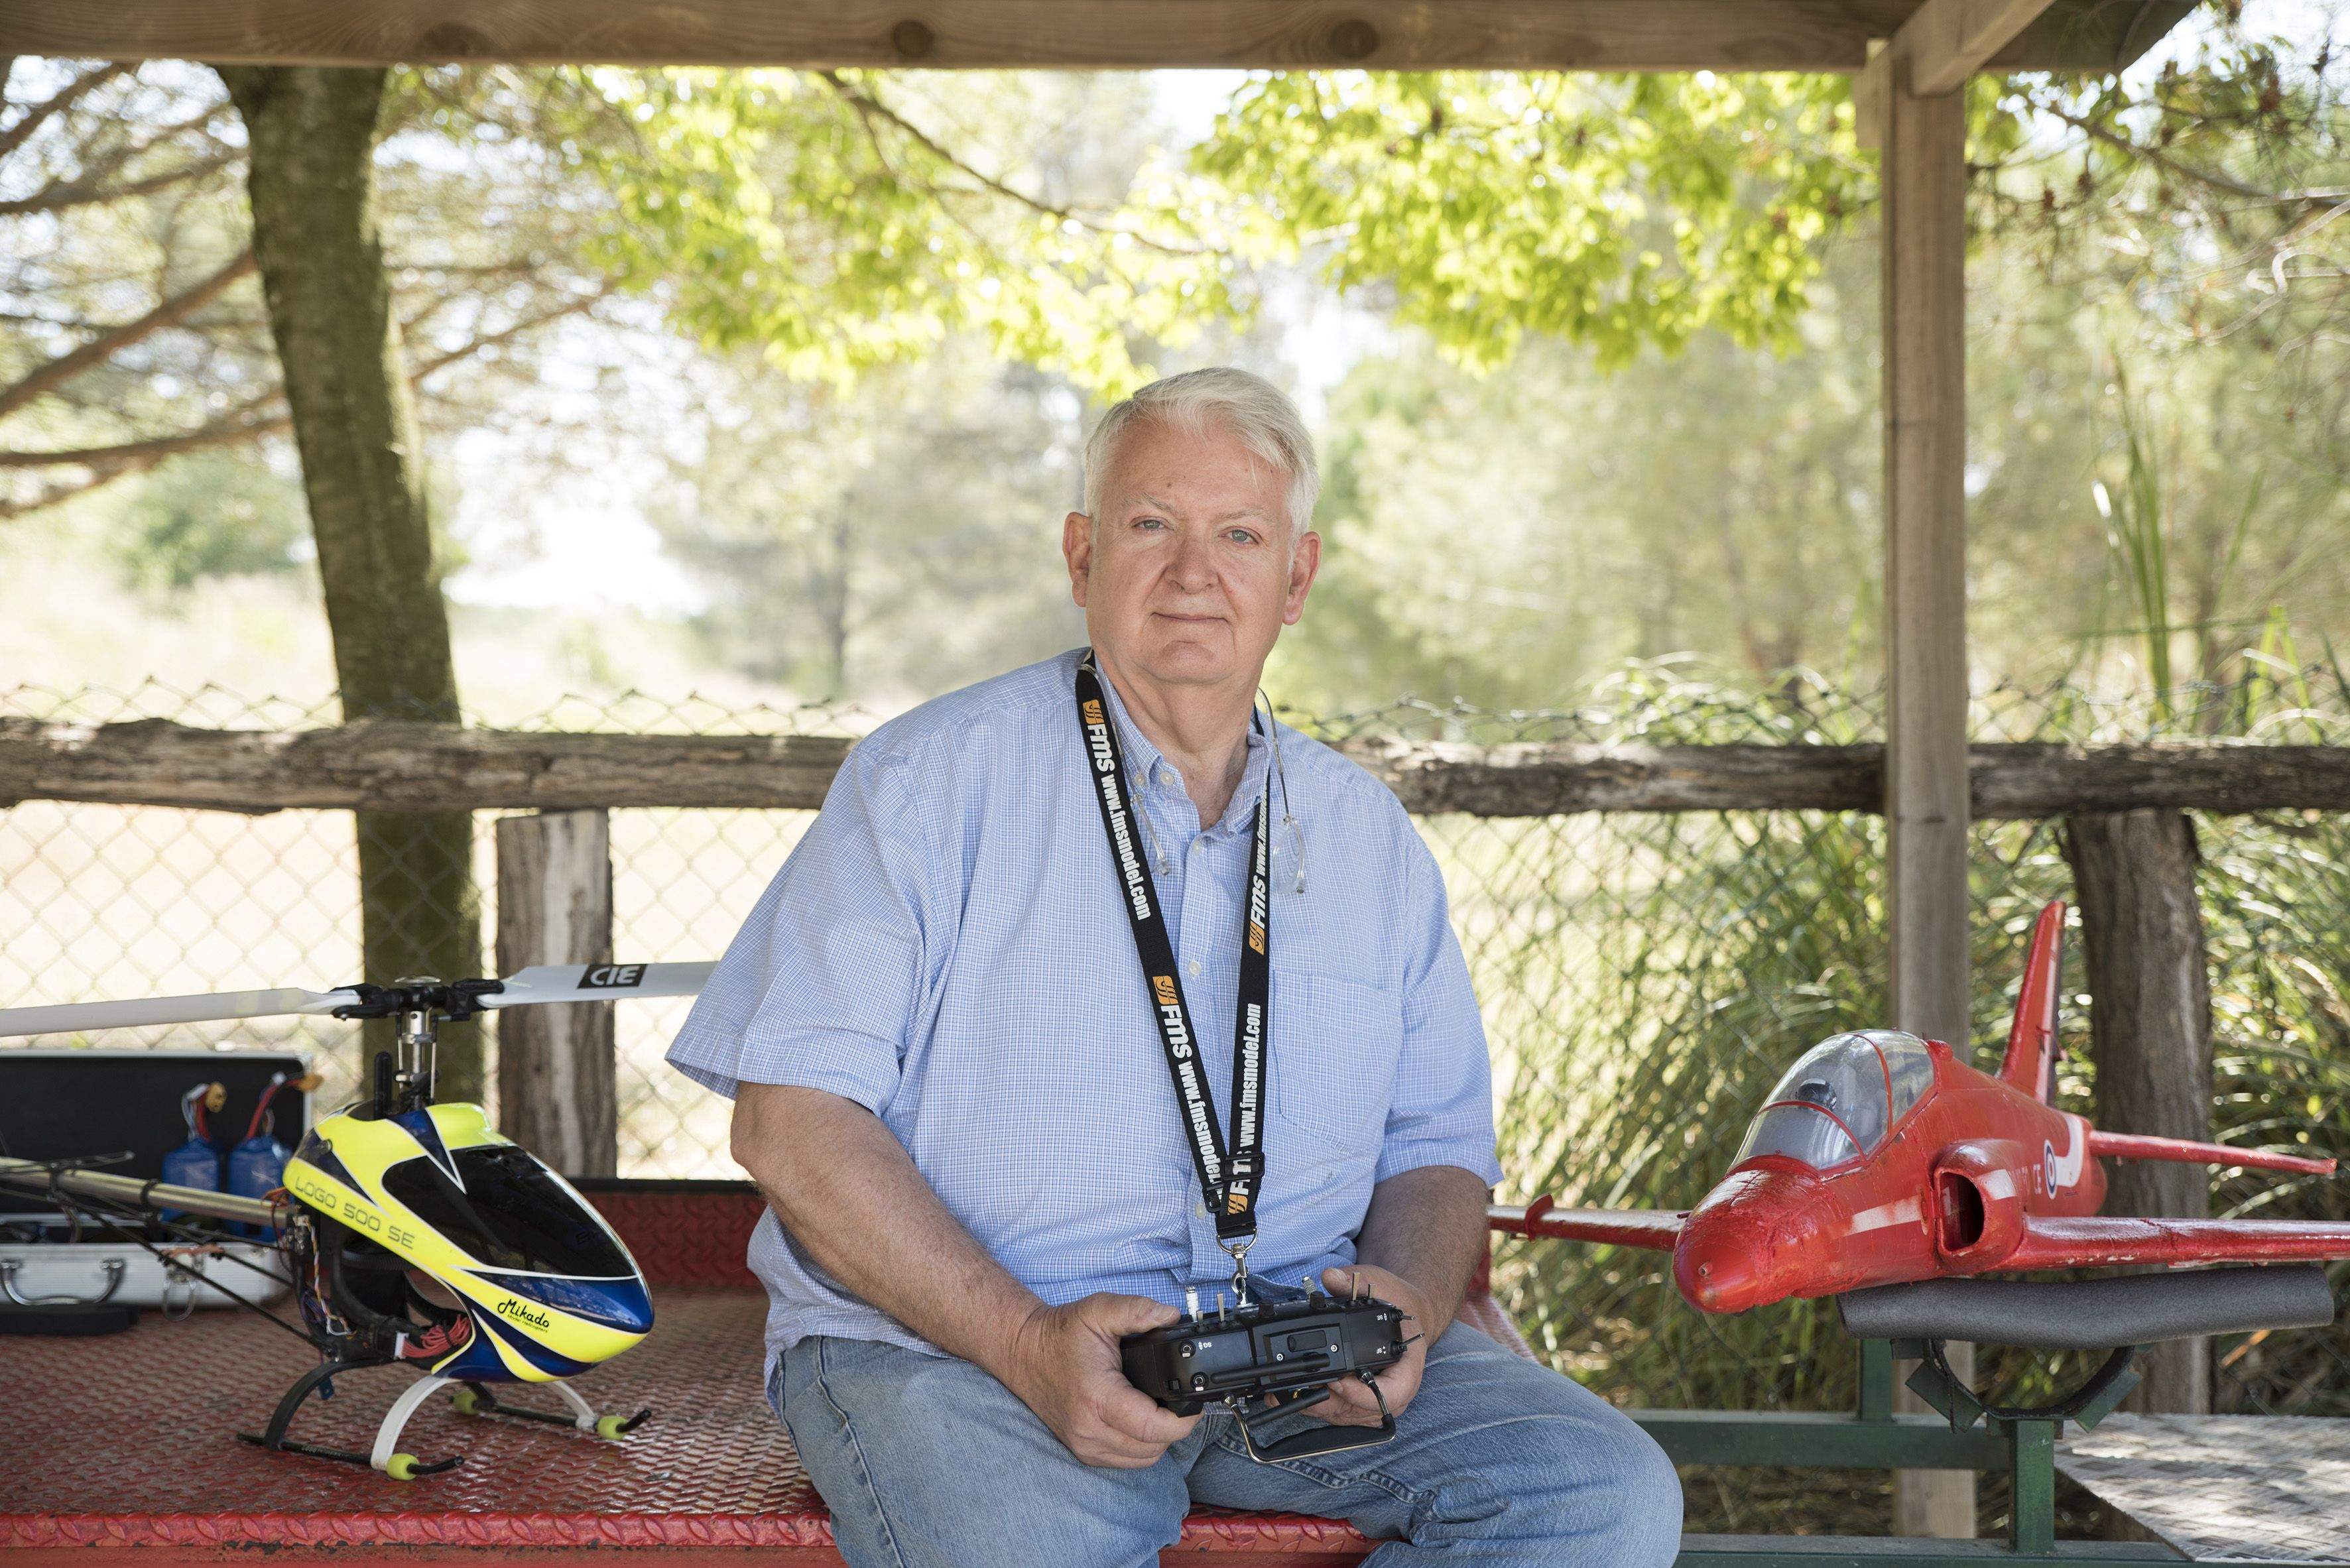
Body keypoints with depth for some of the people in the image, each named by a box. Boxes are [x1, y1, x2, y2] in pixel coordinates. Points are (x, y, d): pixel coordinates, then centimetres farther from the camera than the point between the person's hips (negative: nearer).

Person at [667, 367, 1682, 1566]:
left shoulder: (1368, 836, 14)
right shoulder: (932, 778, 0)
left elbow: (1436, 1144, 18)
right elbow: (792, 1115, -7)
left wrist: (1407, 1300, -6)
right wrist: (1027, 1340, -19)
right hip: (943, 1337, -4)